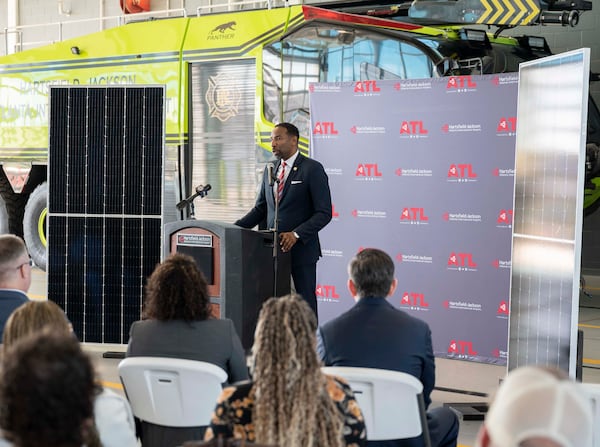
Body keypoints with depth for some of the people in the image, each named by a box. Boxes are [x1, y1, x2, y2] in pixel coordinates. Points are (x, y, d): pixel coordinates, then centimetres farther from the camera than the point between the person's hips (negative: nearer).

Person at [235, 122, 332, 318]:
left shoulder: (312, 169, -6)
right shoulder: (270, 170, 13)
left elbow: (324, 213, -11)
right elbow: (260, 209, 18)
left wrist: (297, 234, -22)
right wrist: (236, 228, 2)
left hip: (301, 247, -5)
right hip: (273, 248, 6)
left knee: (305, 302, 1)